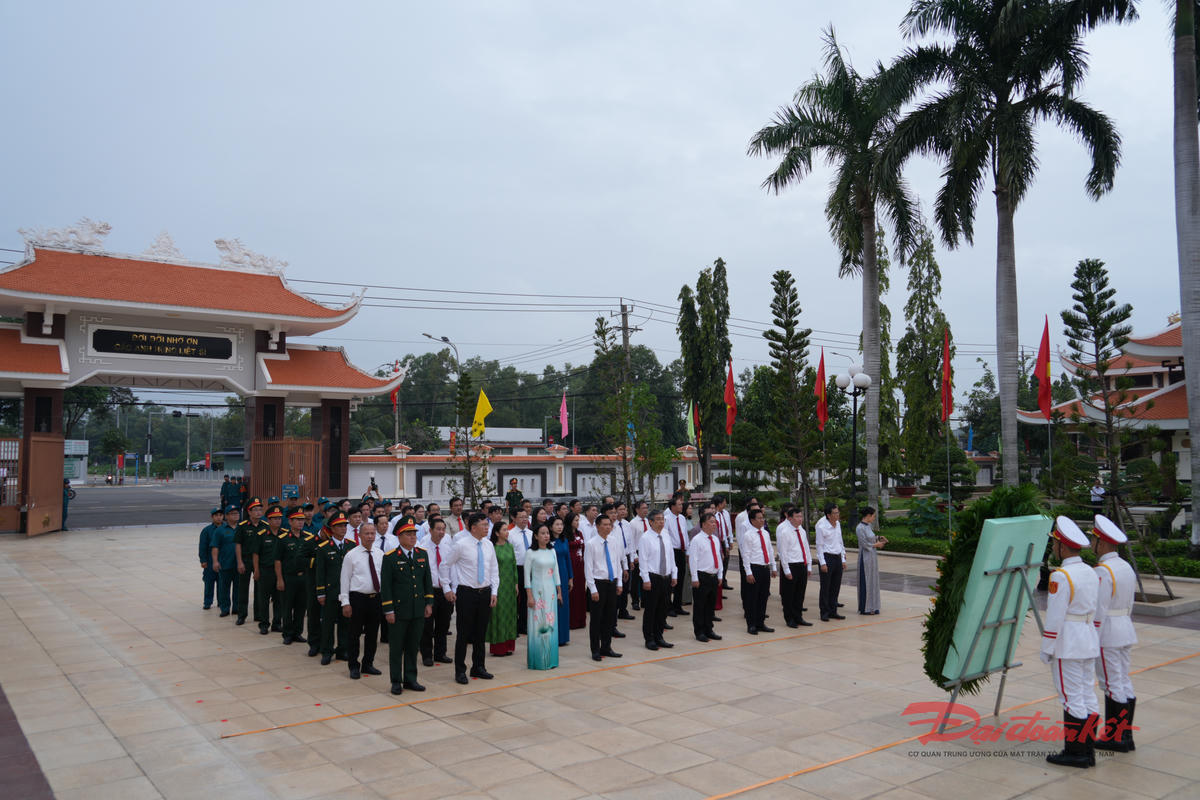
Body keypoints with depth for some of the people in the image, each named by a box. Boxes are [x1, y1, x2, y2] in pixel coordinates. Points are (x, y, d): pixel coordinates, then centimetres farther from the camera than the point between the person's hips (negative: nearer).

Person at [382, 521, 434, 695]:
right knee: (396, 647, 5)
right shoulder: (390, 557, -7)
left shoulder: (423, 554, 8)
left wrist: (429, 603, 7)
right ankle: (396, 681, 15)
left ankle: (410, 679, 21)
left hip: (418, 610, 4)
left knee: (413, 646, 11)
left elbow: (428, 579, 13)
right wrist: (388, 610, -11)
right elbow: (386, 585, -8)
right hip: (399, 610, -4)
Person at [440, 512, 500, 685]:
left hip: (485, 593, 5)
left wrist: (494, 592, 5)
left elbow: (494, 569, 12)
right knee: (464, 633, 0)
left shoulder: (488, 545, 6)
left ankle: (478, 667, 25)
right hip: (466, 593, -5)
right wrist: (447, 589, -1)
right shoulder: (461, 545, -9)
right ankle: (460, 671, 12)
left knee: (481, 632, 12)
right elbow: (445, 565, 0)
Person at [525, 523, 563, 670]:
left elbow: (556, 572, 13)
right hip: (537, 590, -5)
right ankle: (537, 660, 8)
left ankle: (550, 659, 16)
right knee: (538, 625, -2)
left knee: (551, 624, 7)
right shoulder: (531, 553, -7)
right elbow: (527, 575, -7)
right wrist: (529, 596, -11)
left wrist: (559, 592, 11)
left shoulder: (552, 551, 8)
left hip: (551, 591, 5)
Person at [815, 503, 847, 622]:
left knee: (836, 586, 10)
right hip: (827, 557, -7)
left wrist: (843, 559, 14)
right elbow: (819, 546, -10)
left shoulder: (838, 524, 8)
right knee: (825, 587, -1)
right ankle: (824, 613, 7)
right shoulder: (822, 527, -13)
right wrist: (822, 563, -13)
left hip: (837, 558, 7)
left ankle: (833, 611, 20)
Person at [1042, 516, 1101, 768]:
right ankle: (1087, 751, 19)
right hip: (1089, 642, 9)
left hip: (1067, 644, -9)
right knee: (1087, 696, 12)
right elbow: (1093, 610, 14)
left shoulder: (1061, 577, -19)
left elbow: (1055, 616, -19)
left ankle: (1075, 753, 5)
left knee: (1071, 698, -1)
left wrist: (1046, 648, -12)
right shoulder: (1091, 573, 8)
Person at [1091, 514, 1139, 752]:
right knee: (1124, 683, 12)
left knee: (1111, 684, -2)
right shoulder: (1126, 567, 9)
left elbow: (1099, 610, -20)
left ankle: (1114, 737, 5)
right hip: (1125, 632, 9)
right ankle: (1125, 735, 19)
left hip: (1106, 634, -9)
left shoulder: (1103, 572, -19)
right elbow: (1129, 604, 16)